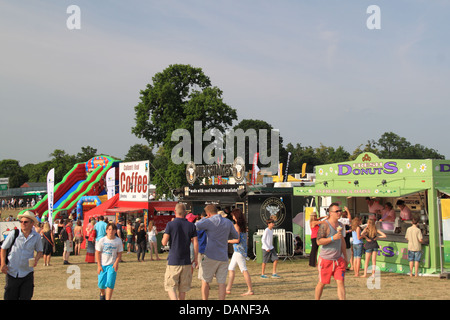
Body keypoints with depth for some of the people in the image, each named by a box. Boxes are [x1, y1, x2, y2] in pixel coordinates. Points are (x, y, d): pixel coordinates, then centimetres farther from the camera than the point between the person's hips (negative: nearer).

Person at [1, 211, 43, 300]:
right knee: (10, 297, 3)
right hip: (12, 272, -1)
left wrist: (36, 259, -9)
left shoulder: (36, 237, 0)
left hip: (27, 273, 1)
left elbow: (39, 251, 14)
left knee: (26, 297, 1)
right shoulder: (13, 234, -4)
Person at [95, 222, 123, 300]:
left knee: (110, 283, -12)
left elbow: (119, 253, 2)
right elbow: (98, 253, -1)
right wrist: (99, 265, -6)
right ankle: (102, 294, 37)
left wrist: (116, 263, -12)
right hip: (102, 264, 0)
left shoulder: (118, 241, -3)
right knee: (101, 284, 4)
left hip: (112, 265, 0)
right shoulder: (102, 240, -5)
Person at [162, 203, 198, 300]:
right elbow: (196, 243, -1)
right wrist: (195, 258, 9)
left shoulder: (170, 224, -7)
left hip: (173, 261, -3)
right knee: (183, 288, 14)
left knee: (170, 286, 2)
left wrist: (163, 238, 12)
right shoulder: (191, 226, 1)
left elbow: (164, 242, -10)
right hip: (186, 262, 3)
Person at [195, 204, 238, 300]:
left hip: (211, 256, -4)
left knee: (205, 281, 9)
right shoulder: (228, 222, 6)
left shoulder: (209, 221, -9)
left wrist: (204, 219, 11)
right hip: (223, 257, 4)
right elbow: (236, 236, 18)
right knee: (222, 282, 3)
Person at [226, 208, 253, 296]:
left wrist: (227, 241, -4)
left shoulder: (236, 226, -12)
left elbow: (237, 240, -18)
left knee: (244, 270, -7)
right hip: (243, 249, 9)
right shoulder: (243, 225, 13)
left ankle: (250, 290, -6)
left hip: (238, 250, -9)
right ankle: (228, 289, 14)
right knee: (230, 269, 12)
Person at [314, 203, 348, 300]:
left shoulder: (340, 225, 10)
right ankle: (317, 299, 25)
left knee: (340, 282, -4)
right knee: (322, 283, 7)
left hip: (338, 259, 5)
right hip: (325, 259, -5)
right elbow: (319, 241, -18)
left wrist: (345, 257, 20)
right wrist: (333, 238, -25)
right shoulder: (325, 225, -12)